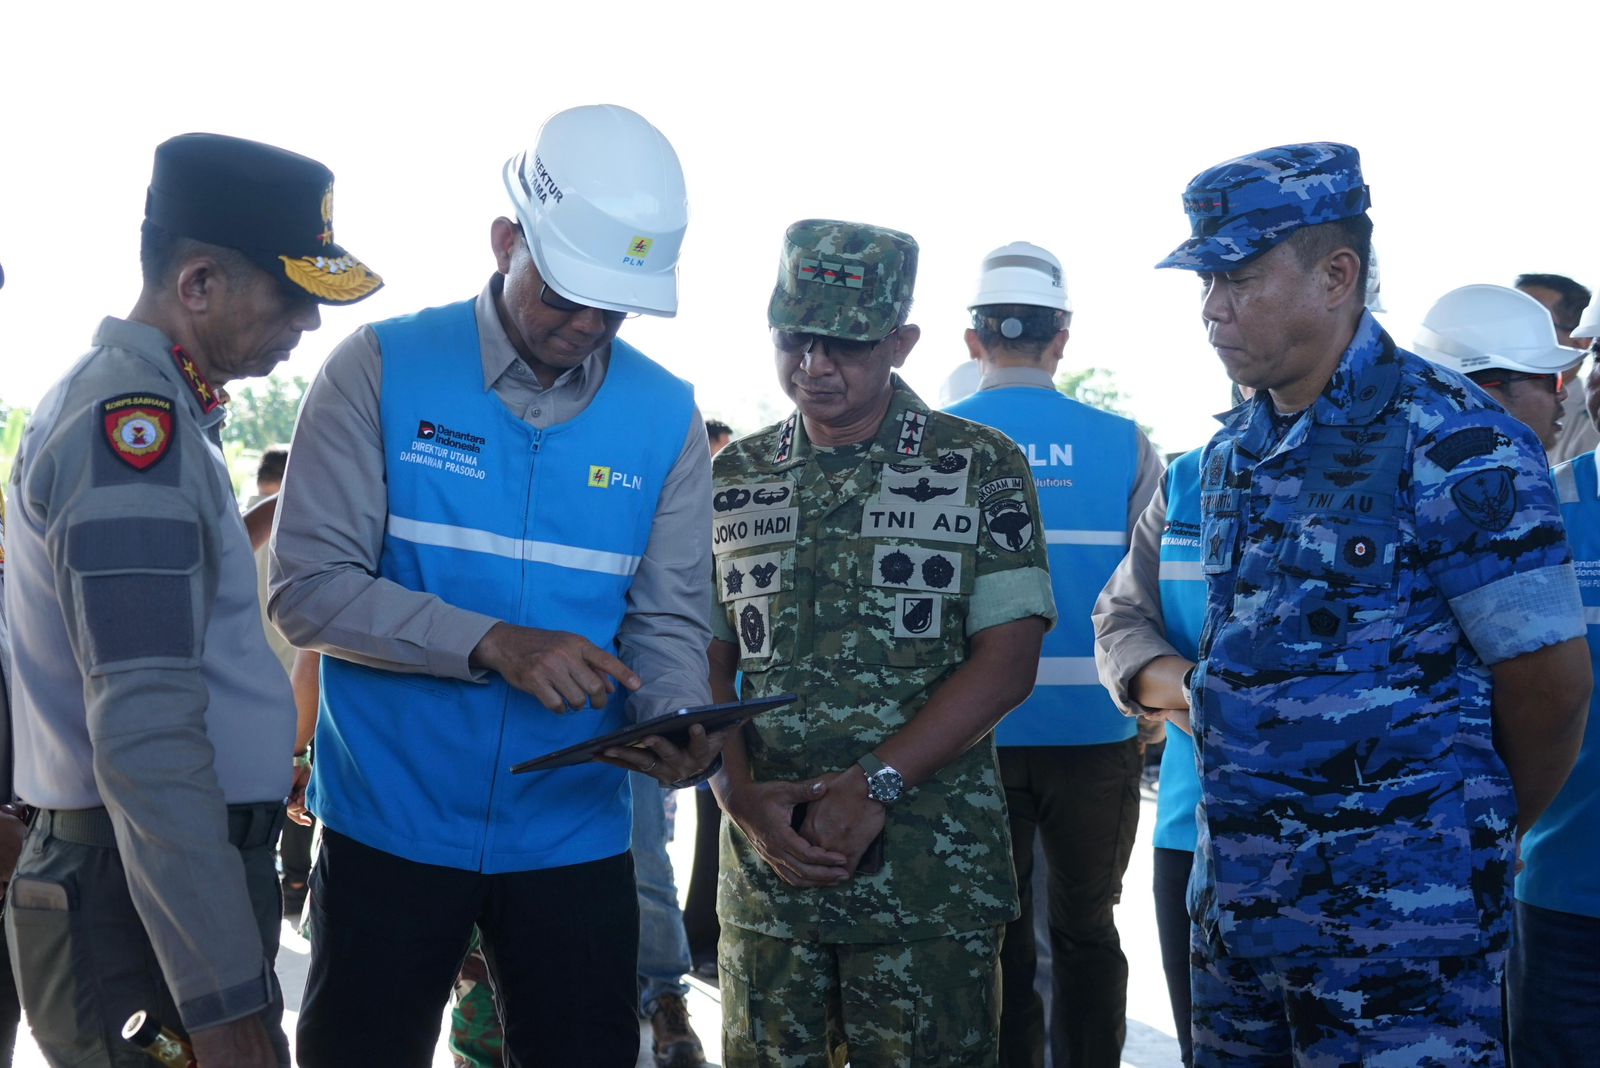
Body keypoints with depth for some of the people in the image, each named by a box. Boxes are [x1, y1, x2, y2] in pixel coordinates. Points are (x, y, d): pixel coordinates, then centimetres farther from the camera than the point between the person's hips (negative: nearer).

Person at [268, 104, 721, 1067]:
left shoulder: (667, 417, 1)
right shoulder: (382, 370, -7)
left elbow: (668, 623, 2)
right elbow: (308, 587, -12)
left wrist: (674, 725, -20)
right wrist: (494, 645, -23)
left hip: (574, 834, 2)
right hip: (389, 823, -2)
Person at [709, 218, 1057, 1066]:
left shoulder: (980, 468, 0)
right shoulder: (732, 478, 9)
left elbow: (1008, 661, -7)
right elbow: (703, 664, 8)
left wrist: (875, 783, -16)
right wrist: (742, 799, -8)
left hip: (932, 876, -2)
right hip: (765, 869, 3)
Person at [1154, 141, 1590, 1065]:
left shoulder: (1453, 443, -14)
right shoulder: (1233, 450, 9)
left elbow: (1550, 679, -9)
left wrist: (1479, 836, 4)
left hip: (1401, 906, -7)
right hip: (1237, 890, 7)